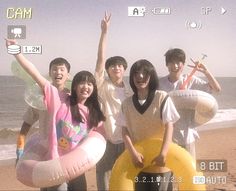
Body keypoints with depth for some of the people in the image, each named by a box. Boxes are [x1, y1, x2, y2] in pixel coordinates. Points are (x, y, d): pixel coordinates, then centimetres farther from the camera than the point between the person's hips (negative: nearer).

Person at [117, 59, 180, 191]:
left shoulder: (162, 98, -7)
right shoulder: (127, 103, 2)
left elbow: (169, 127, -11)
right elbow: (125, 131, -1)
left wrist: (163, 154, -22)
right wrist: (133, 153, -16)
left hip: (160, 164, -3)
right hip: (139, 162, 3)